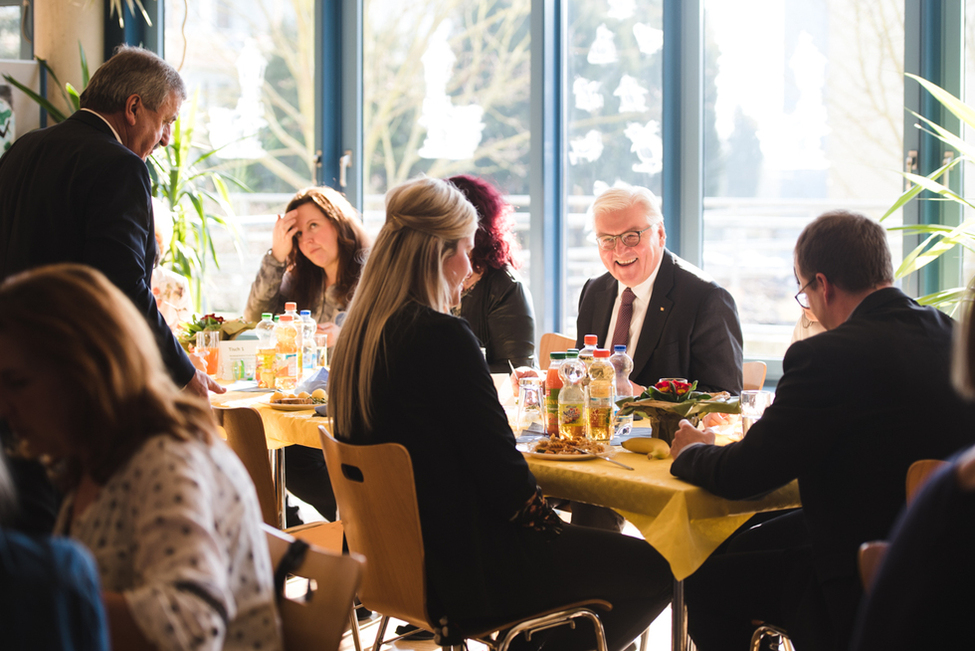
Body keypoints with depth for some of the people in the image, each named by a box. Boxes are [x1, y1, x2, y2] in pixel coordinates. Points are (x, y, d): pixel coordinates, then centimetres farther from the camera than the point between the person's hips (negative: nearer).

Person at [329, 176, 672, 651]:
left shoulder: (358, 334, 6)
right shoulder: (442, 336, -21)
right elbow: (498, 463, -18)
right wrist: (550, 526, -4)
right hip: (465, 570, -10)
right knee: (653, 568, 1)